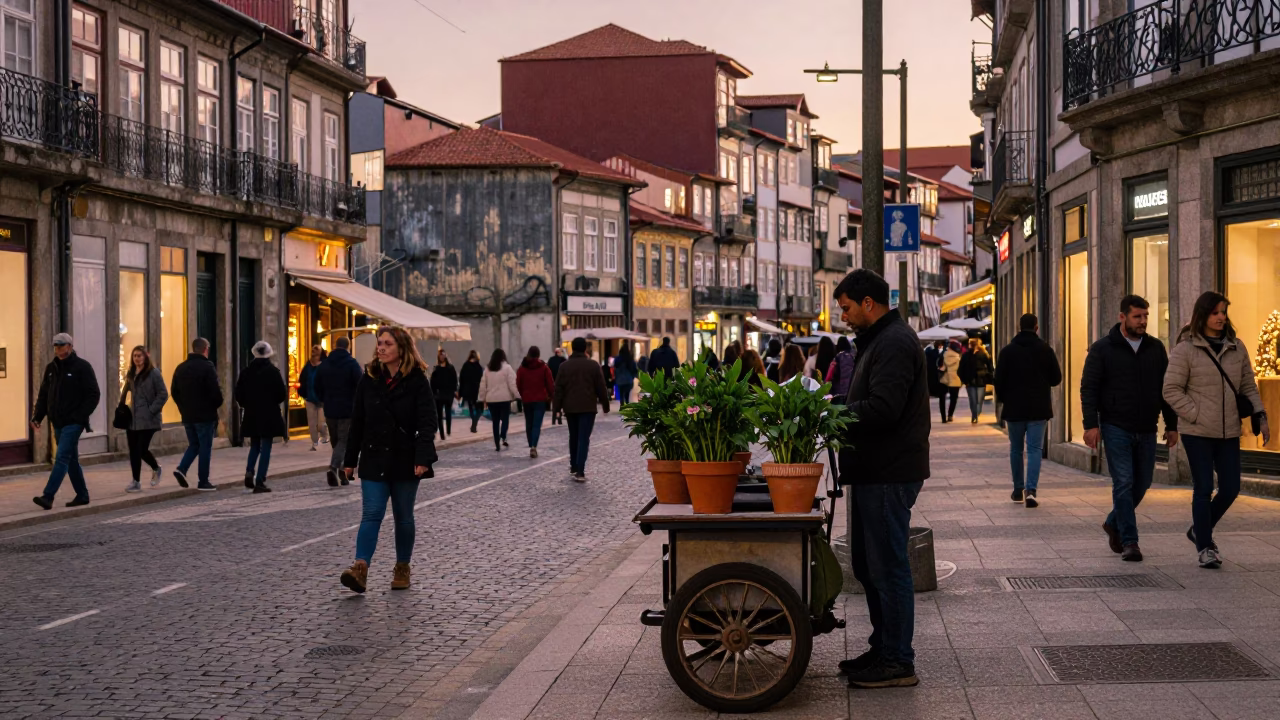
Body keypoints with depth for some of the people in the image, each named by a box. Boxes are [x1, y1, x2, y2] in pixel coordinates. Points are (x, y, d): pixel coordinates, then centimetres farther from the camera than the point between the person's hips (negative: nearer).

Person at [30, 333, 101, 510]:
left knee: (62, 458, -13)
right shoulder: (51, 368, 11)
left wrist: (81, 416, -17)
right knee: (71, 460, 13)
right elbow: (43, 395, 14)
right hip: (58, 423, 7)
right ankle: (82, 495, 22)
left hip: (73, 423, -7)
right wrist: (37, 416, 2)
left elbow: (94, 394, -9)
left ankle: (48, 496, -20)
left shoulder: (82, 367, -7)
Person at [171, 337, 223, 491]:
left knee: (193, 444, 19)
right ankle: (203, 482, 4)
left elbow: (174, 391, 11)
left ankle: (182, 468, -3)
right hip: (205, 415, -6)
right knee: (205, 447, 2)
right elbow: (215, 392, -17)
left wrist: (183, 407, 18)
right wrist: (217, 404, 3)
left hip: (187, 415, 6)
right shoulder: (207, 367, -12)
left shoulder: (181, 368, 8)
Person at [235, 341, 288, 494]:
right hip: (269, 415, -4)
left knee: (255, 445, 20)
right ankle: (259, 481, -3)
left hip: (251, 415, 4)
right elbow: (282, 393, -10)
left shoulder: (246, 371, 1)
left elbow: (238, 394, 2)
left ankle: (249, 471, -1)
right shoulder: (272, 371, -10)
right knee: (265, 448, 2)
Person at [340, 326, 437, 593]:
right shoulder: (369, 379, 5)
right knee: (371, 514, -9)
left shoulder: (417, 381, -5)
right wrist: (350, 459, 7)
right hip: (374, 460, 2)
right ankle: (360, 568, -21)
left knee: (403, 517, 9)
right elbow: (357, 422, 8)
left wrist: (423, 458, -22)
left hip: (405, 461, -2)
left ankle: (402, 568, 23)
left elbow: (427, 423, -11)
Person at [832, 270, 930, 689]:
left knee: (887, 568, -5)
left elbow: (882, 409, -26)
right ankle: (883, 649, 25)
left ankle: (898, 663, 1)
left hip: (889, 475, -11)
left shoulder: (894, 343, -16)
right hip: (875, 471, 11)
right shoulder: (879, 340, 19)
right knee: (867, 564, 16)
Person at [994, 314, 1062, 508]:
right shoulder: (1045, 349, -2)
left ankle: (1018, 490, 20)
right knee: (1035, 449, -1)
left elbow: (999, 380, -3)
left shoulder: (1008, 351, -2)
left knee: (1016, 449, 14)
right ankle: (1031, 489, -17)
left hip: (1014, 408, 1)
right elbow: (1056, 378, 4)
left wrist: (1003, 400, 13)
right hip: (1038, 409, 0)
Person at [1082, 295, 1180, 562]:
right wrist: (1091, 424, -15)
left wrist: (1172, 425, 9)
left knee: (1142, 483, 9)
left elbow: (1166, 388, 13)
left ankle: (1114, 524, 31)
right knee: (1124, 483, -8)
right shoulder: (1102, 349, -3)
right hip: (1116, 428, -4)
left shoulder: (1155, 348, 8)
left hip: (1146, 430, 4)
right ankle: (1129, 541, -4)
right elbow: (1089, 388, -6)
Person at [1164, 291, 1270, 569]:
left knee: (1230, 489, 5)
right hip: (1197, 432, -5)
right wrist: (1196, 415, -12)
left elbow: (1248, 386, 13)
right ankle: (1204, 548, 7)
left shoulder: (1237, 347, 9)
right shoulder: (1185, 350, -6)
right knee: (1204, 489, -3)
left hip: (1229, 432, 5)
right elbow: (1171, 390, -7)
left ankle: (1200, 530, 29)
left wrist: (1259, 416, 2)